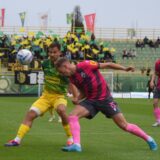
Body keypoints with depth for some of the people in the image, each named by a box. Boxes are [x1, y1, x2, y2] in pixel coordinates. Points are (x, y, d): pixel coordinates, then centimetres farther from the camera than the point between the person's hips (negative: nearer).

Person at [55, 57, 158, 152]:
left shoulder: (85, 65, -15)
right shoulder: (72, 78, 6)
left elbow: (107, 65, -11)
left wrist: (124, 68, -20)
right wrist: (77, 98, -2)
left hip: (105, 99, -6)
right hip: (91, 100, 6)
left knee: (124, 125, -5)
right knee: (72, 116, -17)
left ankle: (148, 139, 13)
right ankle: (76, 145, -22)